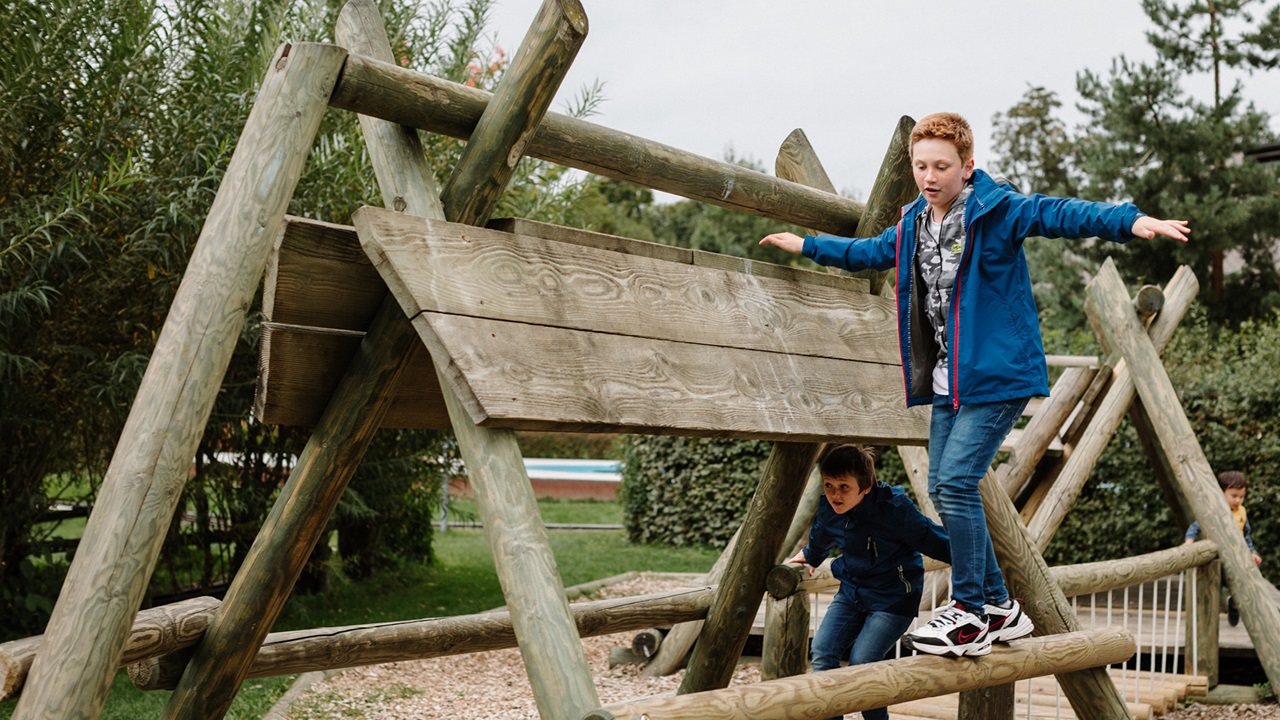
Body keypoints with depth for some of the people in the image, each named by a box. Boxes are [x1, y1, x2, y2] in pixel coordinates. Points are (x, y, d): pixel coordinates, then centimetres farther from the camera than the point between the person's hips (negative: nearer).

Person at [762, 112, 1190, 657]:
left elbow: (1061, 214, -24)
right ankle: (999, 607, 21)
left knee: (956, 482, -17)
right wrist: (806, 246, 37)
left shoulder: (997, 210, -10)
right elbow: (868, 252, 30)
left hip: (998, 375, -8)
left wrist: (1132, 222, -40)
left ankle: (969, 616, -5)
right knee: (943, 490, 8)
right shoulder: (912, 225, 12)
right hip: (948, 382, 8)